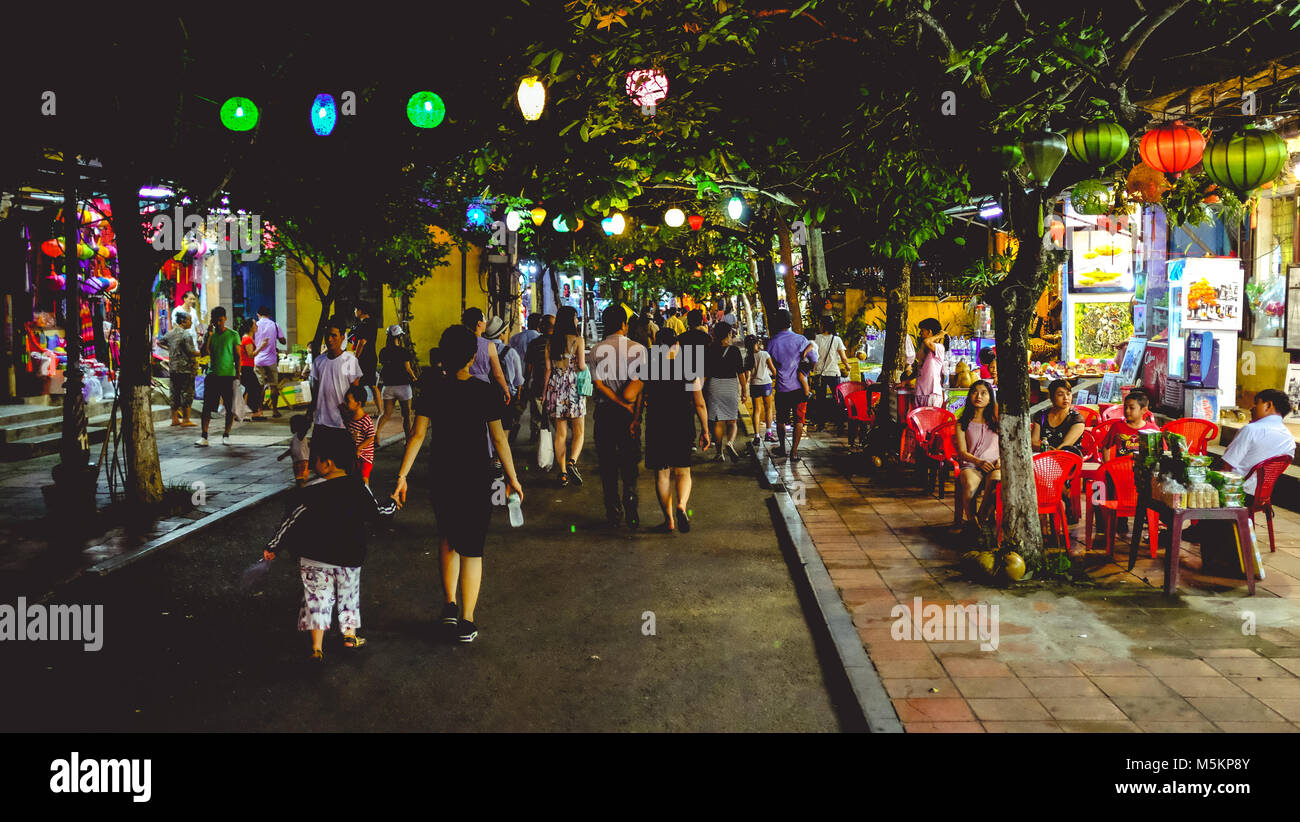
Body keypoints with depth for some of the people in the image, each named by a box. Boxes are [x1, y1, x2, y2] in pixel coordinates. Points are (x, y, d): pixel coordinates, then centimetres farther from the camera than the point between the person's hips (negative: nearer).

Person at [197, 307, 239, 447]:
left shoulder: (233, 335, 2)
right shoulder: (209, 334, 8)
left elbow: (237, 356, 4)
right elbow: (203, 352, -3)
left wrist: (238, 375, -2)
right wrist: (209, 335, -11)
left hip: (228, 375, -2)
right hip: (212, 375, 2)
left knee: (230, 408, 1)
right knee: (207, 406, -5)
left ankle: (226, 435, 14)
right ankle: (204, 437, -5)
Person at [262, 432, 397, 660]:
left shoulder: (312, 491, -11)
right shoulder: (359, 489, -5)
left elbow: (291, 520, -7)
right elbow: (378, 511, 8)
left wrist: (273, 546, 4)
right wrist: (393, 505, 30)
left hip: (316, 557, -2)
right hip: (349, 557, 2)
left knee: (317, 598, 5)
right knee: (348, 595, 22)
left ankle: (317, 647, 3)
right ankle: (349, 634, 29)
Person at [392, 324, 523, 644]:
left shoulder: (432, 389, -6)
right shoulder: (484, 392, -10)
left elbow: (418, 434, -7)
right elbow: (499, 439, -7)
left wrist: (402, 476, -3)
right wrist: (512, 478, 3)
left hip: (441, 474, 2)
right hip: (476, 476, -2)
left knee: (448, 535, 25)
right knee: (471, 548, 7)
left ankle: (450, 605, 17)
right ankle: (466, 622, 7)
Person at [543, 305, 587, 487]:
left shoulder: (551, 342, 5)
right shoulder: (578, 340, -7)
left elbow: (548, 369, 5)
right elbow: (581, 366, -12)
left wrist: (545, 392, 11)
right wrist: (587, 364, 11)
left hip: (556, 387, 4)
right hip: (574, 386, -4)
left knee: (560, 433, 9)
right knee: (579, 432, 6)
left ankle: (563, 473, 8)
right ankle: (572, 462, -19)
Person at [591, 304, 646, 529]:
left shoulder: (596, 349, -2)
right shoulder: (638, 348, -4)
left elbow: (598, 384, -9)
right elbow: (641, 384, -12)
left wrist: (625, 406, -8)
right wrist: (635, 414, -13)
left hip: (605, 411, 0)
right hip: (629, 414, 0)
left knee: (607, 464, 8)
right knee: (630, 462, 8)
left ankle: (613, 512, 9)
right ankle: (631, 511, -1)